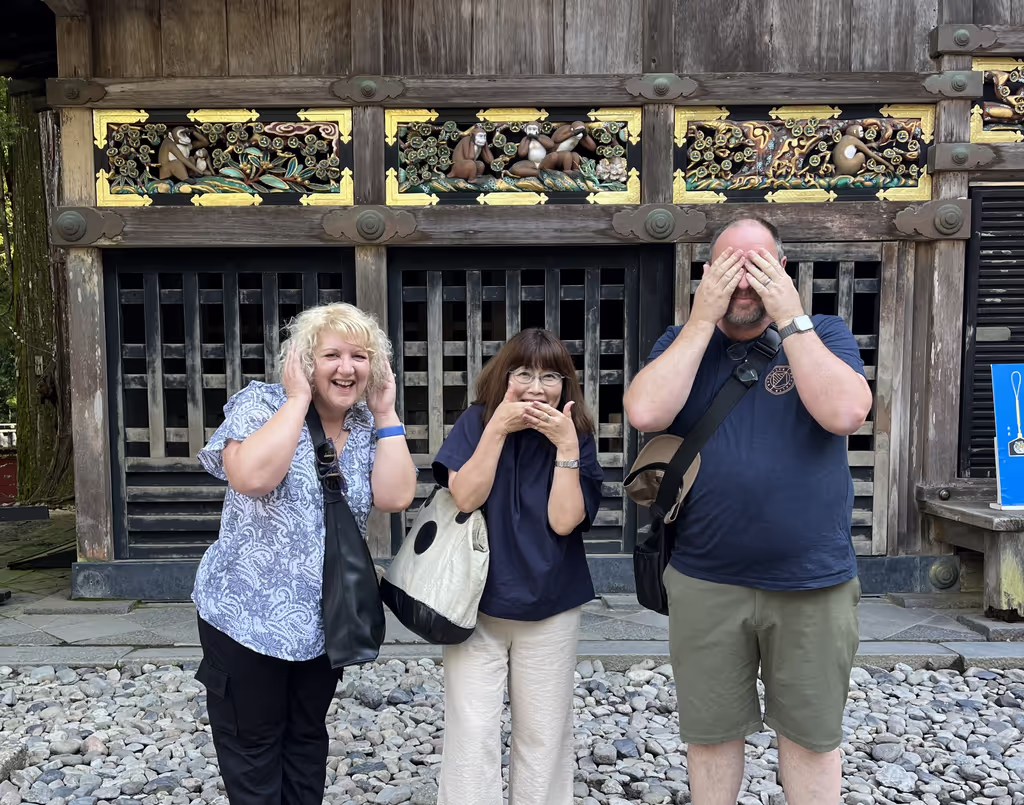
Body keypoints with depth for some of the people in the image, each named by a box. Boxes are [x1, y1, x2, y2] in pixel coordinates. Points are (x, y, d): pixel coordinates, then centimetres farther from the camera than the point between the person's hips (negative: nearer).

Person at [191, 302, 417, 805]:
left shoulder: (366, 426, 2)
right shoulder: (260, 403, -12)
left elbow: (396, 497, -11)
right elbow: (251, 477, -30)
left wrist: (385, 413, -10)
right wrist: (297, 399, -24)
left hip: (326, 618, 5)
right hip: (249, 614, -4)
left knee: (307, 740, 20)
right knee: (253, 754, 10)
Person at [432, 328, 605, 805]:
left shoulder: (577, 437, -2)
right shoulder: (477, 422, -4)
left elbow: (563, 520, -13)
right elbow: (465, 497, -18)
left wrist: (565, 446, -19)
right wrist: (498, 427, -22)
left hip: (550, 611, 1)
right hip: (477, 605, -1)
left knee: (544, 737, 11)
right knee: (472, 736, 0)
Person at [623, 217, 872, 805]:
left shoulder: (823, 334, 1)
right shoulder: (683, 343, 4)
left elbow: (845, 413, -19)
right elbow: (645, 413, -16)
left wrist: (791, 317, -16)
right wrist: (703, 319, -14)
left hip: (813, 582, 0)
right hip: (705, 583, 1)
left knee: (812, 733, 15)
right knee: (711, 732, 14)